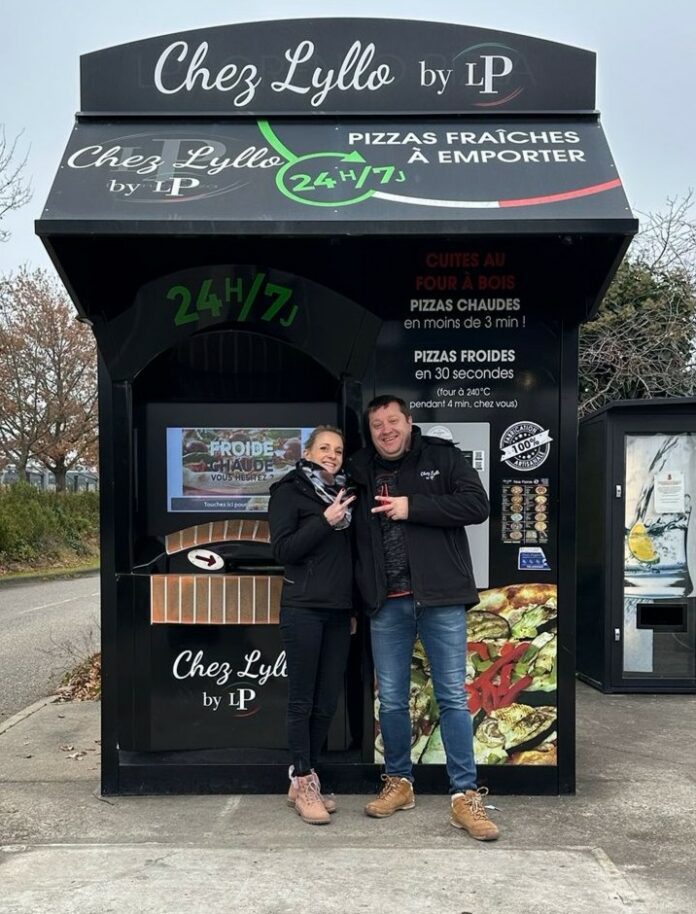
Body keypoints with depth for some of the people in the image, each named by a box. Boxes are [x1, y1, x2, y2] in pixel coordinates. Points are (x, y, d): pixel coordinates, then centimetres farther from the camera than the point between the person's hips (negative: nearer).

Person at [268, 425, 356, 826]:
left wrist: (355, 605, 16)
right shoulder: (289, 491, -1)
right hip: (303, 609, -6)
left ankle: (308, 778, 19)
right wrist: (325, 521, -17)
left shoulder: (343, 493, 16)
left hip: (339, 611, 6)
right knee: (303, 699, -1)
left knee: (328, 701, 7)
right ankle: (303, 782, 8)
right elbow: (283, 550, -10)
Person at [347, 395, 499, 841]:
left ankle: (465, 796, 10)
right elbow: (352, 531, 16)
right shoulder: (360, 470, 9)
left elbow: (478, 505, -10)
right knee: (391, 700, 11)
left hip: (440, 599, -3)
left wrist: (412, 507, -16)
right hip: (387, 604, 3)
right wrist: (360, 594, 6)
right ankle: (399, 783, 28)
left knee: (454, 698, 2)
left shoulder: (443, 457, 0)